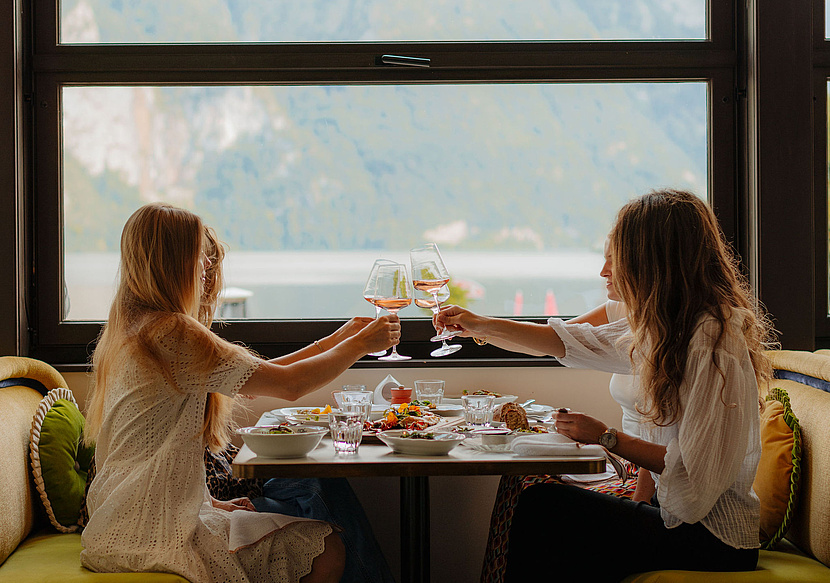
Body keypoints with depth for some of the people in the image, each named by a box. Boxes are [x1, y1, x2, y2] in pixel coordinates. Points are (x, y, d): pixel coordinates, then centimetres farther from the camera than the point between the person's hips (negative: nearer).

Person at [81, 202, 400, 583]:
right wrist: (361, 345, -2)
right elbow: (290, 385, -16)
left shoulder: (131, 326, 12)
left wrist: (338, 339, 13)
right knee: (325, 552, -8)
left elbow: (254, 375, 15)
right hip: (150, 534, -10)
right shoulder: (171, 333, -19)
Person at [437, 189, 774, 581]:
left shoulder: (714, 343, -21)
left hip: (711, 539, -8)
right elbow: (579, 342, 19)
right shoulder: (672, 324, 7)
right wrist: (481, 326, 19)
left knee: (541, 507, -14)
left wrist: (607, 438, -13)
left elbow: (695, 475, -23)